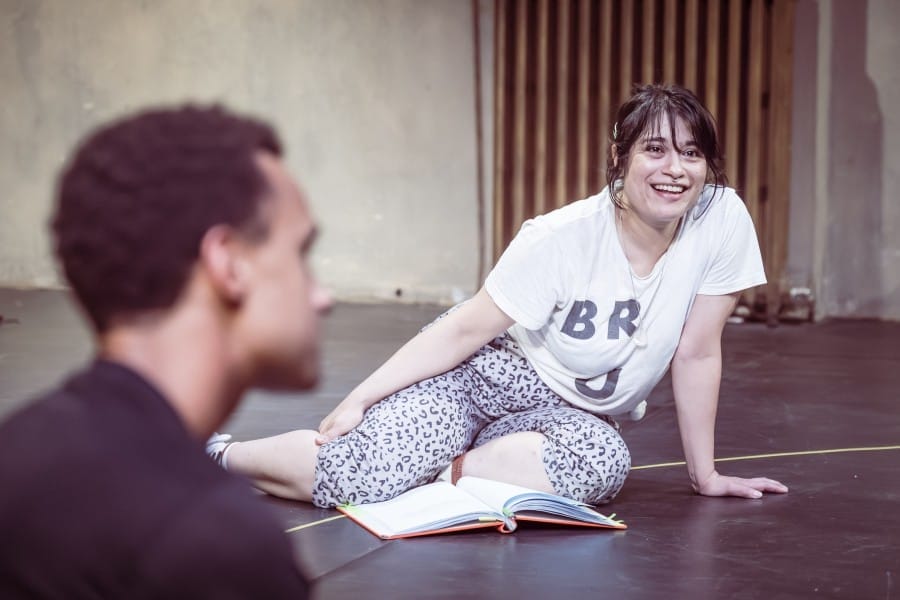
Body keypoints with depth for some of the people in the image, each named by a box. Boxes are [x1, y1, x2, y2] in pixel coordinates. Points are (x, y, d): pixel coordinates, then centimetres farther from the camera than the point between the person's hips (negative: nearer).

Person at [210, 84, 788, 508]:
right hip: (483, 369, -3)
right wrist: (359, 400, -17)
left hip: (566, 411, 3)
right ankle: (217, 455, 0)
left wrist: (705, 473, -3)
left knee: (605, 462, -34)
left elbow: (698, 353, -8)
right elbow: (467, 329, -15)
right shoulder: (563, 239, -22)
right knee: (361, 477, -26)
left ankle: (452, 467, -12)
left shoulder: (724, 220, -16)